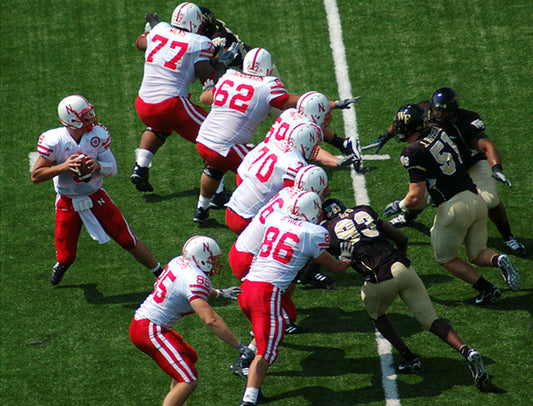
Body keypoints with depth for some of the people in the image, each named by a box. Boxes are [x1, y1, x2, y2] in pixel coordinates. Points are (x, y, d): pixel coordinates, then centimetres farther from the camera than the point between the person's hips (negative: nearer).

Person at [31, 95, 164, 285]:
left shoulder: (98, 135, -13)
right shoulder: (54, 141, -21)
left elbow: (113, 169, -6)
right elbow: (35, 176, -18)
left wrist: (97, 165, -29)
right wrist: (64, 166, -31)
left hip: (96, 198, 1)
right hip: (68, 203, -1)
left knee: (129, 241, 1)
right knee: (66, 258, 3)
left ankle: (161, 273, 19)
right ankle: (61, 264, 42)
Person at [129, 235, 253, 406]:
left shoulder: (179, 262, 8)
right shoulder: (196, 280, -19)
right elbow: (211, 320, -25)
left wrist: (219, 293, 38)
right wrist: (240, 346, -21)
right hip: (150, 330, -10)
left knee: (190, 358, 25)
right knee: (189, 381, -13)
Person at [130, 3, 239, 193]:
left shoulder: (160, 31, 10)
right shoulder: (199, 44, -6)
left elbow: (141, 43, 32)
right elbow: (210, 79, -6)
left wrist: (150, 28, 50)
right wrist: (223, 61, 10)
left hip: (143, 104, 6)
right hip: (172, 104, -6)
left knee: (159, 127, 38)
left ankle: (140, 168, 24)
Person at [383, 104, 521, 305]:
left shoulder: (415, 153, -13)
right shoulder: (438, 133, 8)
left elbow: (415, 197, -14)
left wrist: (398, 206, 6)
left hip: (453, 207, -7)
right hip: (476, 199, 7)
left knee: (445, 257, 16)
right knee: (477, 255, 21)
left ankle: (487, 289, 4)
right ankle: (498, 260, -11)